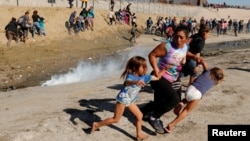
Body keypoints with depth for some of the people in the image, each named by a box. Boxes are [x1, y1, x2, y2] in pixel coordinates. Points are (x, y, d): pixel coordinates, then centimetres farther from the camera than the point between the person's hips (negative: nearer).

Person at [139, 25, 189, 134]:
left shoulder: (185, 48, 2)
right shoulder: (166, 46, -20)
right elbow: (152, 55, -18)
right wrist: (155, 68, -29)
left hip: (170, 81, 8)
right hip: (159, 78, -8)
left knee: (159, 103, 19)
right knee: (174, 99, -25)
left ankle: (141, 112, 44)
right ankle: (154, 117, -8)